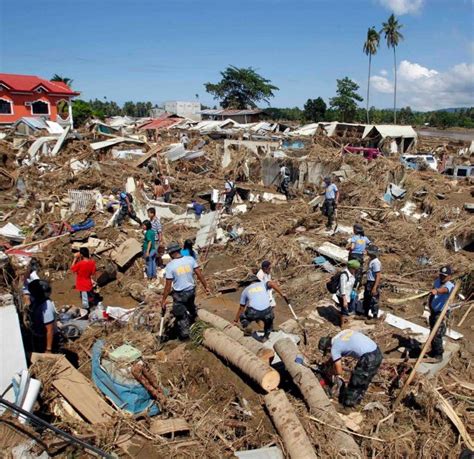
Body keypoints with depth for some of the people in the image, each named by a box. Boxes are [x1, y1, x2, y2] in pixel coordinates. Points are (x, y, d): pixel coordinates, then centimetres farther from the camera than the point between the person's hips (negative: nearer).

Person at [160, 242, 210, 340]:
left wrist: (164, 300, -6)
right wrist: (206, 287, 6)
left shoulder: (170, 266, -17)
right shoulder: (190, 259, -8)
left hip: (179, 294, -5)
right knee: (190, 306, 33)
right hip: (191, 290, 5)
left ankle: (184, 333, 23)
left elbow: (168, 285, -14)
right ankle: (193, 318, 59)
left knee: (180, 314, 13)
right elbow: (199, 274, -5)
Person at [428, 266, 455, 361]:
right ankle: (434, 351, 34)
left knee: (437, 335, -11)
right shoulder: (437, 281, 5)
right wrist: (430, 305, 8)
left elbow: (444, 290, -43)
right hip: (433, 311, 7)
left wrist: (436, 291, -64)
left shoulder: (450, 285, -17)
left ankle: (439, 355, 4)